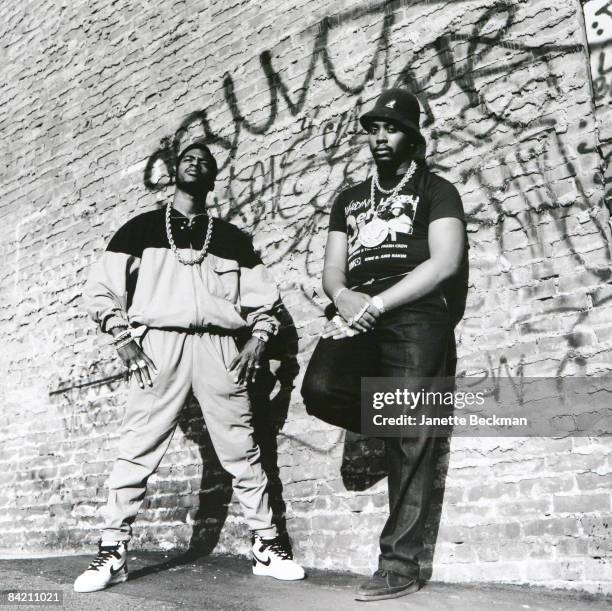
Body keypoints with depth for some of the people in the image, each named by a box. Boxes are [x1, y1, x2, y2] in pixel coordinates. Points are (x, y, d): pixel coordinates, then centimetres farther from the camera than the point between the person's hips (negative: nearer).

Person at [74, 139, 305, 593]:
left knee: (242, 450, 0)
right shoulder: (141, 228, 13)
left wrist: (257, 341, -1)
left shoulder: (232, 238, 17)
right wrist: (125, 340, -4)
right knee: (137, 450, -5)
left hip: (219, 347, 1)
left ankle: (267, 546, 9)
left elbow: (265, 299, 16)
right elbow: (101, 290, 9)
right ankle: (113, 553, 4)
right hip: (158, 343, -1)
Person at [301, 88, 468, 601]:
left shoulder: (435, 190, 11)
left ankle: (400, 566, 1)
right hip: (359, 319, 4)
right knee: (320, 388, -25)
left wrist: (378, 304, -12)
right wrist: (344, 297, -6)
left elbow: (445, 262, -5)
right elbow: (332, 271, 18)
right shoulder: (349, 199, 26)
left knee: (411, 446, -8)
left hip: (414, 320, -4)